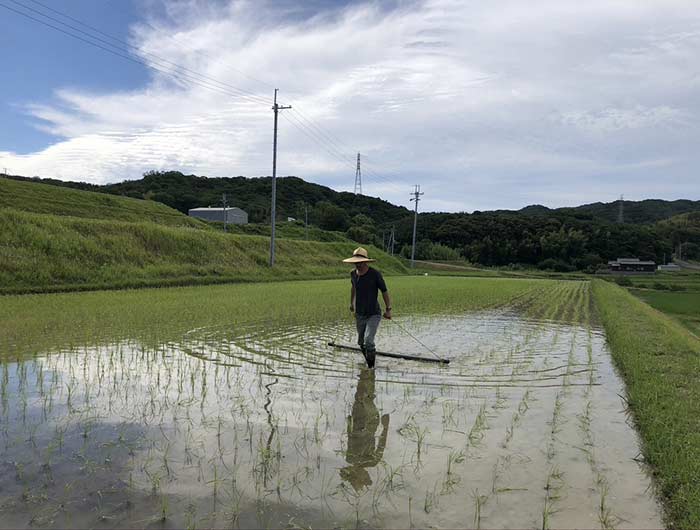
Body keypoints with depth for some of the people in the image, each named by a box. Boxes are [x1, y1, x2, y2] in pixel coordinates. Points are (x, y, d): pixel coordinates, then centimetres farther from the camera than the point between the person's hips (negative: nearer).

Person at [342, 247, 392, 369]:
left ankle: (371, 366, 1)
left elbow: (384, 291, -8)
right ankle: (369, 361, 43)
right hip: (359, 314, 5)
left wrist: (388, 309, -7)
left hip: (374, 314, -5)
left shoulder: (375, 274, -18)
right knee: (361, 342, 16)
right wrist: (351, 302, 28)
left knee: (368, 341, -20)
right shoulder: (353, 274, -3)